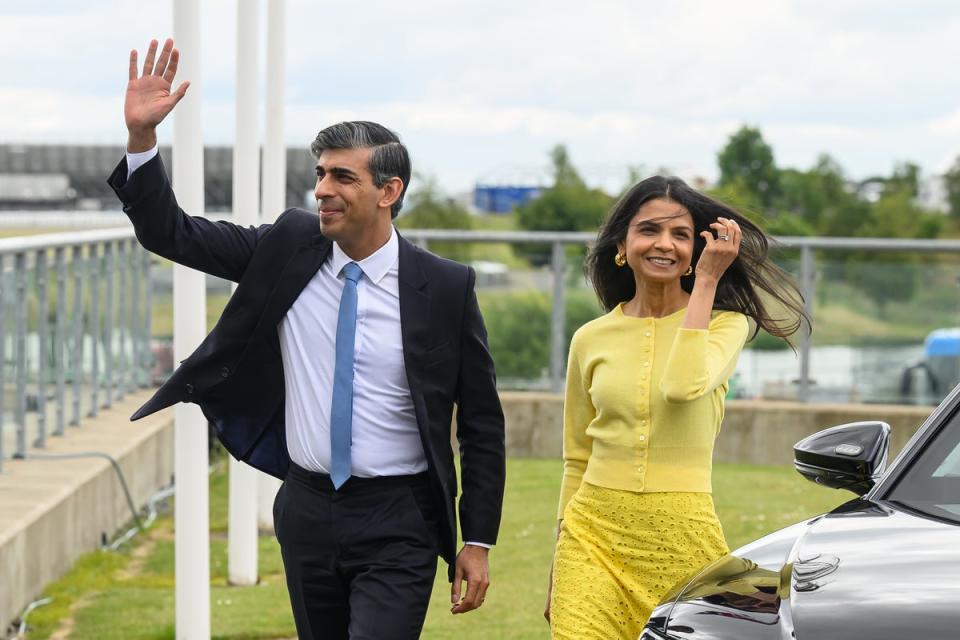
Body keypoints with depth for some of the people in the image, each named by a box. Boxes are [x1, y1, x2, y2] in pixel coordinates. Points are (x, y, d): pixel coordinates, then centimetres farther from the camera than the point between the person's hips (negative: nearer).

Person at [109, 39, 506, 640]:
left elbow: (482, 424, -4)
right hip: (308, 511, 4)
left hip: (397, 524, -4)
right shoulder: (288, 247, 0)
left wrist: (478, 542, -5)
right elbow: (172, 234, 0)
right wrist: (142, 135, -15)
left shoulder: (445, 287, -9)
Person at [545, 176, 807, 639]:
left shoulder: (724, 324, 2)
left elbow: (685, 385, -21)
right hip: (596, 533, 2)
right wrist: (559, 565, 14)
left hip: (683, 538, -2)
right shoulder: (591, 340, 9)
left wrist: (705, 282, -13)